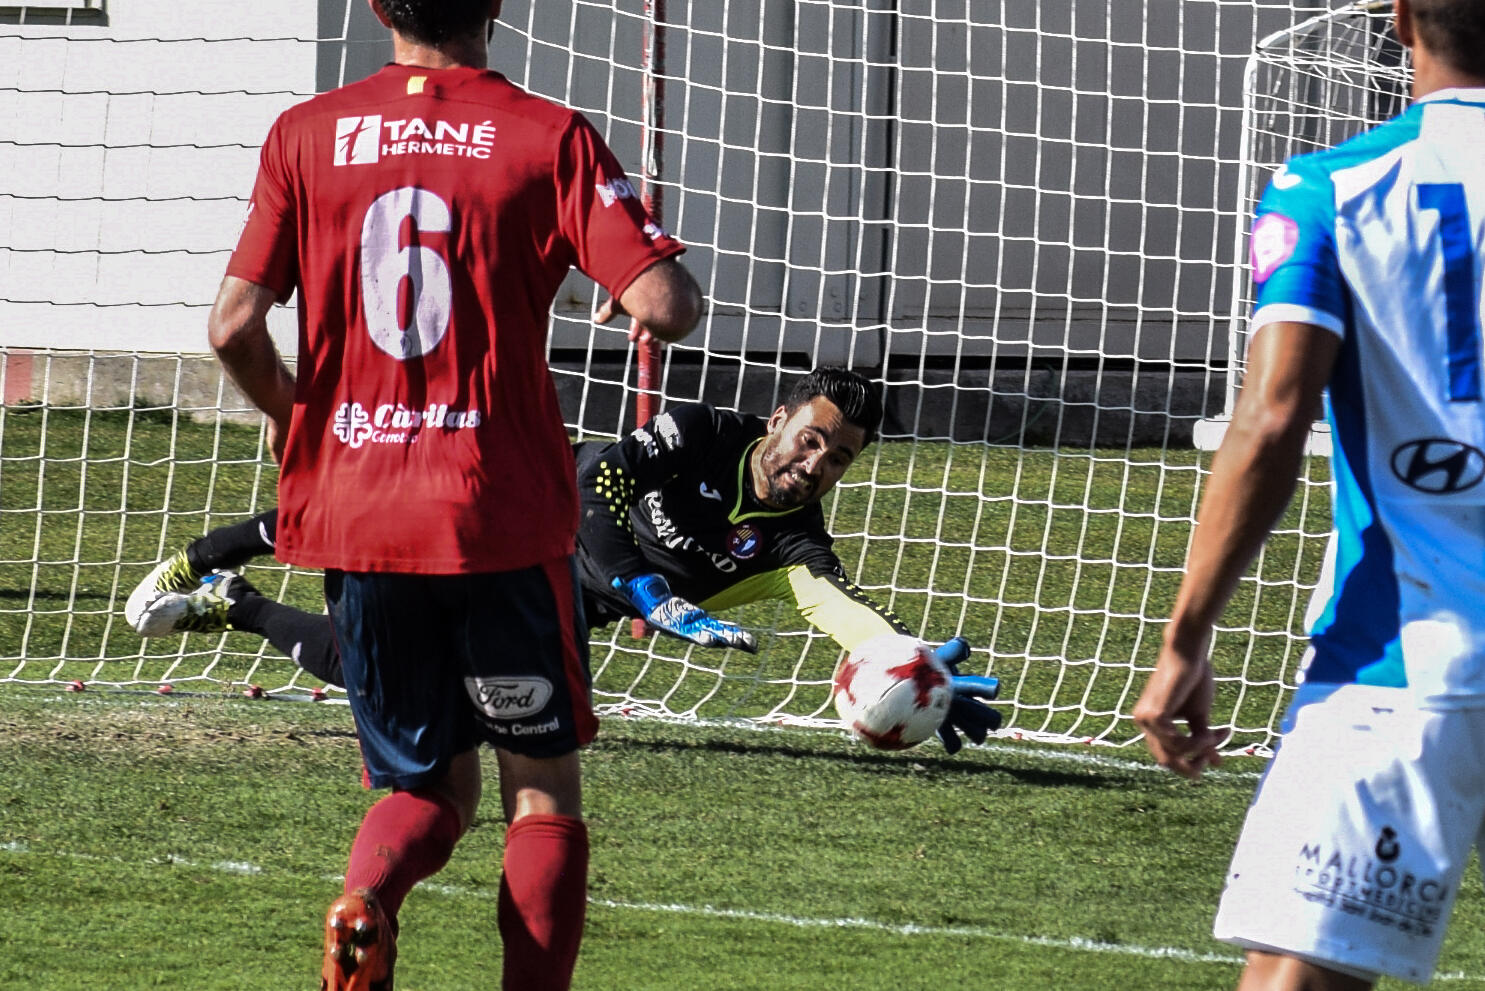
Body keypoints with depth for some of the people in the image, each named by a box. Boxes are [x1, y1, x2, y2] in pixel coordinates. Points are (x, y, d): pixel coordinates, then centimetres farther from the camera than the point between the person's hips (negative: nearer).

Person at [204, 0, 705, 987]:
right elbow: (663, 306, -14)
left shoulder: (306, 134, 3)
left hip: (352, 515, 3)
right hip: (503, 519, -3)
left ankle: (368, 891, -16)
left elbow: (235, 328, -4)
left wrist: (291, 416, 17)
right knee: (543, 784, 12)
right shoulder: (550, 137, -5)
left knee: (429, 785, 15)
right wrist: (676, 291, 11)